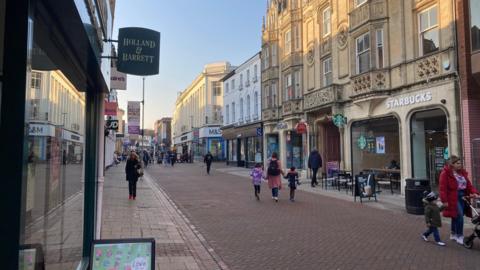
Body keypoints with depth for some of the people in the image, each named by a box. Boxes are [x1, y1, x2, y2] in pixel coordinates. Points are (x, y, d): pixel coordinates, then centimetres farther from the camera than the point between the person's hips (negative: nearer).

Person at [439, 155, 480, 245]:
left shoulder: (462, 173, 13)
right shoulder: (445, 173, -10)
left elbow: (468, 184, 9)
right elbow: (443, 188, -14)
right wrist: (444, 200, -18)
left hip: (463, 197, 7)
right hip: (453, 198, -7)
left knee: (456, 217, 15)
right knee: (459, 216, -12)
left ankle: (453, 234, 28)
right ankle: (459, 236, -1)